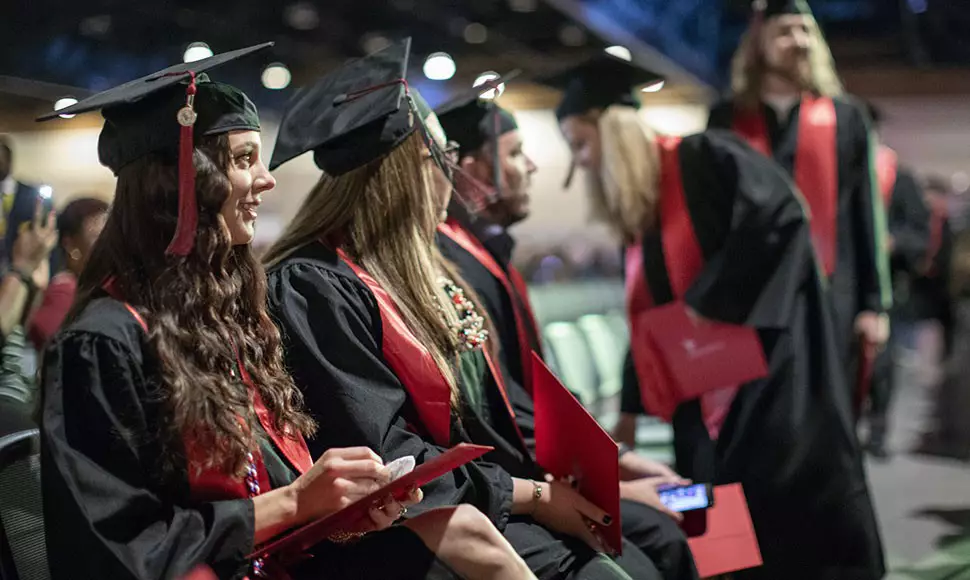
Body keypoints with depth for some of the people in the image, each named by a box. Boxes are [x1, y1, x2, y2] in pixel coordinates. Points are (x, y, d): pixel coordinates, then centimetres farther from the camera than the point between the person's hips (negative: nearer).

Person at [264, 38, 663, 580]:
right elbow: (389, 460, -20)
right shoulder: (318, 289, -17)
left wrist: (553, 474, 1)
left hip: (504, 495, 8)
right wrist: (533, 495, -15)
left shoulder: (416, 266, 12)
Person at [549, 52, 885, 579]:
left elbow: (777, 216, -20)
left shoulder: (705, 159, -6)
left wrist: (712, 304, -19)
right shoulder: (634, 215, 18)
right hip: (701, 395, 8)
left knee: (795, 518, -9)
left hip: (762, 364, -8)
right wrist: (634, 405, 18)